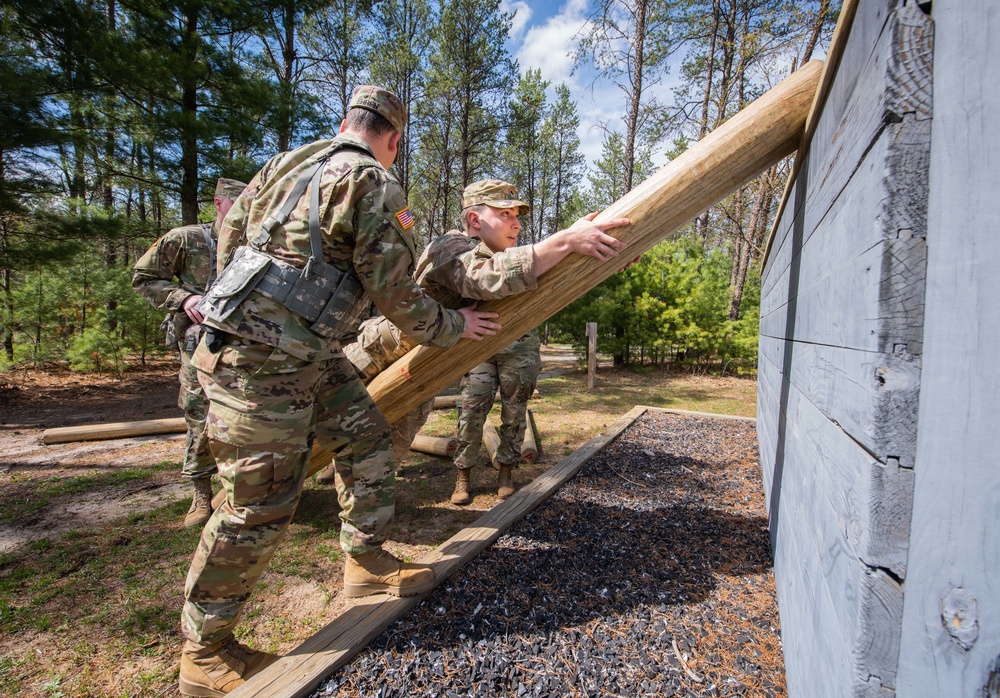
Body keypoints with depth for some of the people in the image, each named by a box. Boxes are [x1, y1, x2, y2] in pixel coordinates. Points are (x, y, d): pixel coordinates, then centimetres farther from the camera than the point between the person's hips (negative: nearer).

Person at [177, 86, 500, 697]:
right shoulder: (375, 185, -11)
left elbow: (233, 228, 22)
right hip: (262, 362, -9)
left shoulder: (289, 161, 14)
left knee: (367, 436, 14)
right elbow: (394, 292, -12)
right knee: (261, 504, 1)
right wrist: (450, 327, 3)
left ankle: (368, 564, 27)